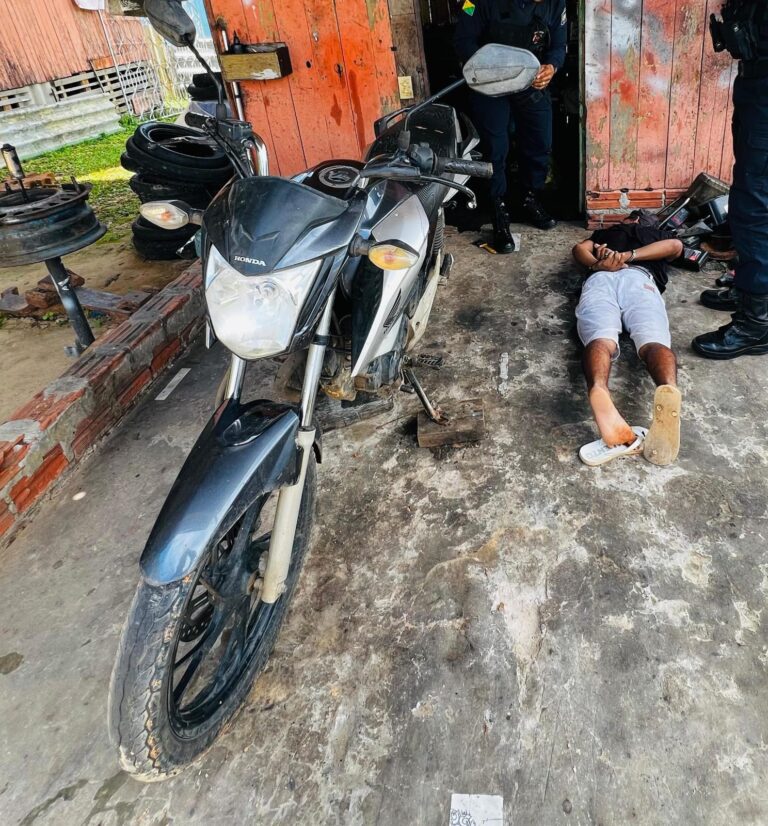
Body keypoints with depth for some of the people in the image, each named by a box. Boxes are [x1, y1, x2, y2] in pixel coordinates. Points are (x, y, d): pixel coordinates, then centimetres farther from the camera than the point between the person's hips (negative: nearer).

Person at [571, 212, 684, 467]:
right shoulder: (659, 233, 41)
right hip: (639, 277, 0)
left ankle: (600, 396, -62)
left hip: (600, 278, 0)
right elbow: (675, 245, 19)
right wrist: (629, 256, 11)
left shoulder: (606, 231, 44)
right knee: (654, 341, -25)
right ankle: (669, 393, -60)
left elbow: (579, 249, 26)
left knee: (599, 339, -28)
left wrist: (598, 263, 7)